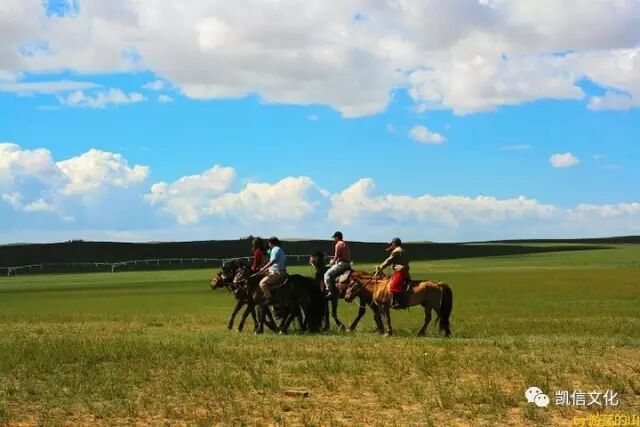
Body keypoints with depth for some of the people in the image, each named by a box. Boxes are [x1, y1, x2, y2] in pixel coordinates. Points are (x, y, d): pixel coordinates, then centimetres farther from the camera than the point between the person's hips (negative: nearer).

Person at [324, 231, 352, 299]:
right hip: (348, 264, 10)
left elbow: (336, 256, -12)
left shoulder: (339, 244, -10)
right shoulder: (345, 244, 19)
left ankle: (330, 292, -19)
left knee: (327, 275, -11)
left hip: (341, 264, -10)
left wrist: (332, 262, 8)